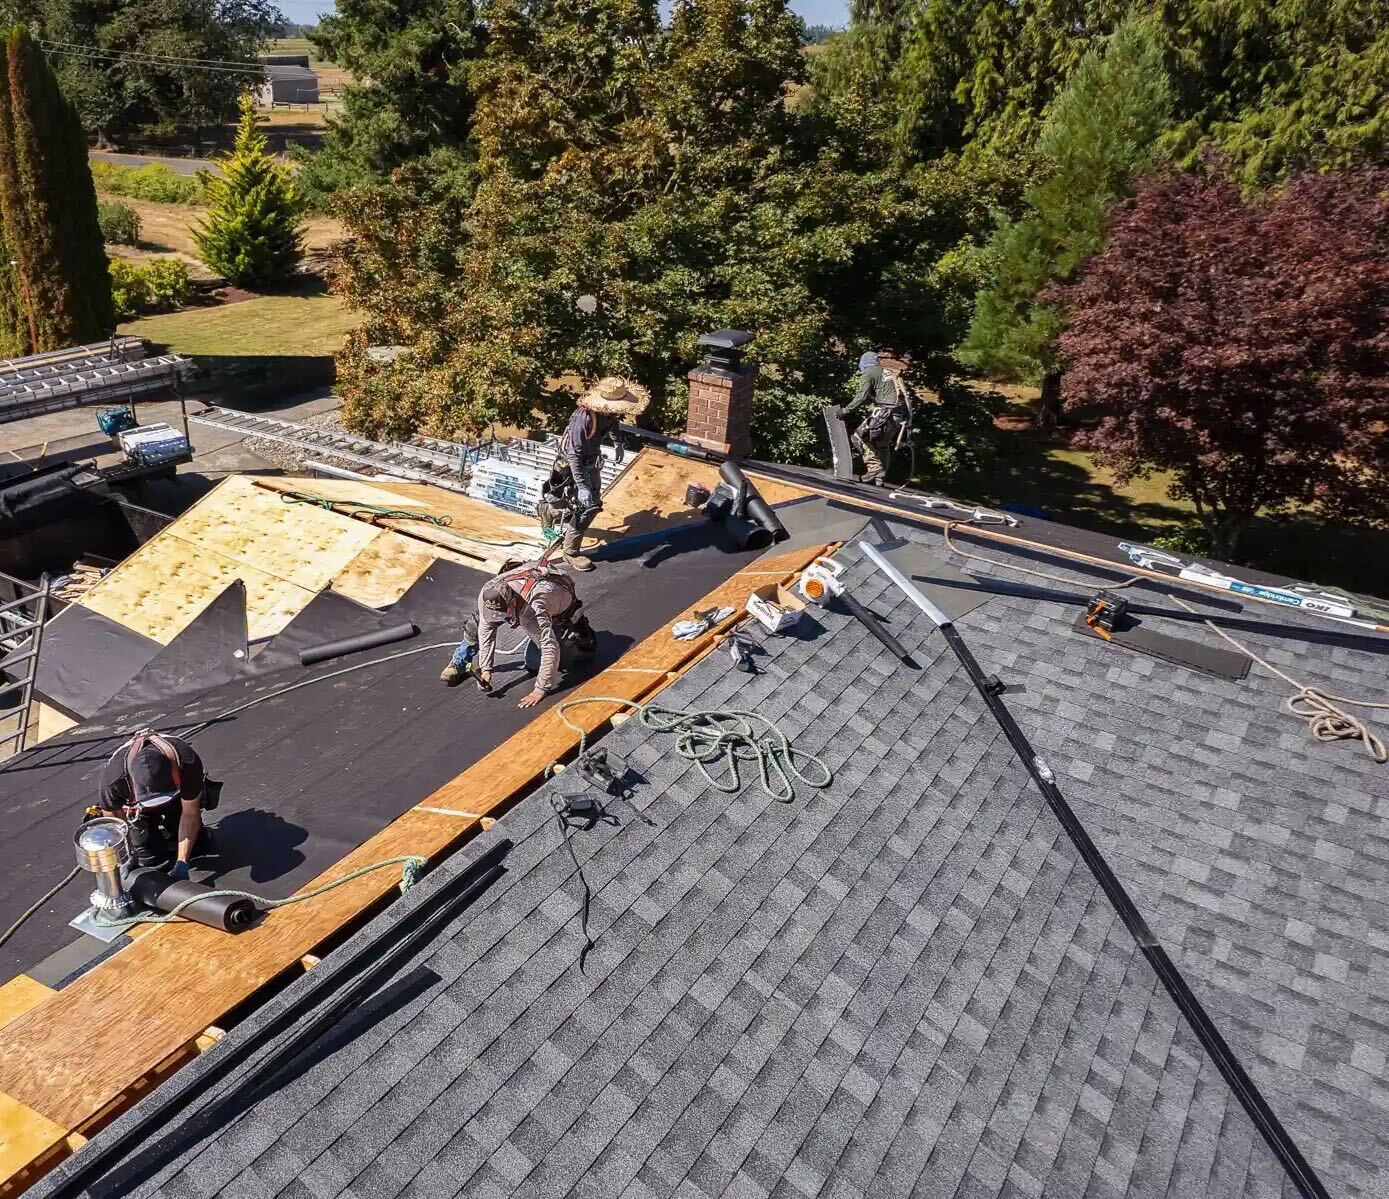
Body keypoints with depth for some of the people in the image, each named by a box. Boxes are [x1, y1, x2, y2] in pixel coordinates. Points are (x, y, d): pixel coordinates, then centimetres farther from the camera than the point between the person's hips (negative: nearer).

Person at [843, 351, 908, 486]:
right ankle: (879, 479, 18)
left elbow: (862, 397, -12)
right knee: (883, 446, 16)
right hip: (899, 416, 8)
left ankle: (874, 468, -13)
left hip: (885, 413, -8)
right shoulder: (888, 373, 26)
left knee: (859, 437, -4)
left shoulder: (868, 374, 3)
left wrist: (847, 410, -6)